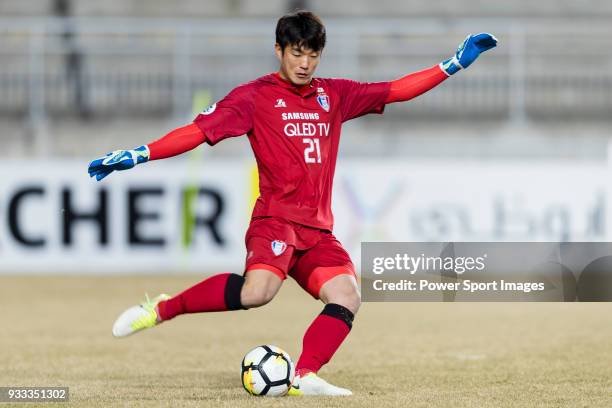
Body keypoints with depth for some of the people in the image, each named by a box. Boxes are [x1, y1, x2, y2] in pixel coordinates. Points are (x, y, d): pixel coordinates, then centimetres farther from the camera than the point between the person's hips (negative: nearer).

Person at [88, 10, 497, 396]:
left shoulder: (334, 95, 16)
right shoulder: (256, 96, 1)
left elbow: (396, 90, 20)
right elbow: (198, 131, -6)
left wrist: (454, 64, 14)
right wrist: (136, 156, -16)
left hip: (318, 231, 6)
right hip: (276, 219, -6)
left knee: (347, 297, -17)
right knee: (257, 290, -31)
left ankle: (306, 376, -19)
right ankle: (162, 309, -16)